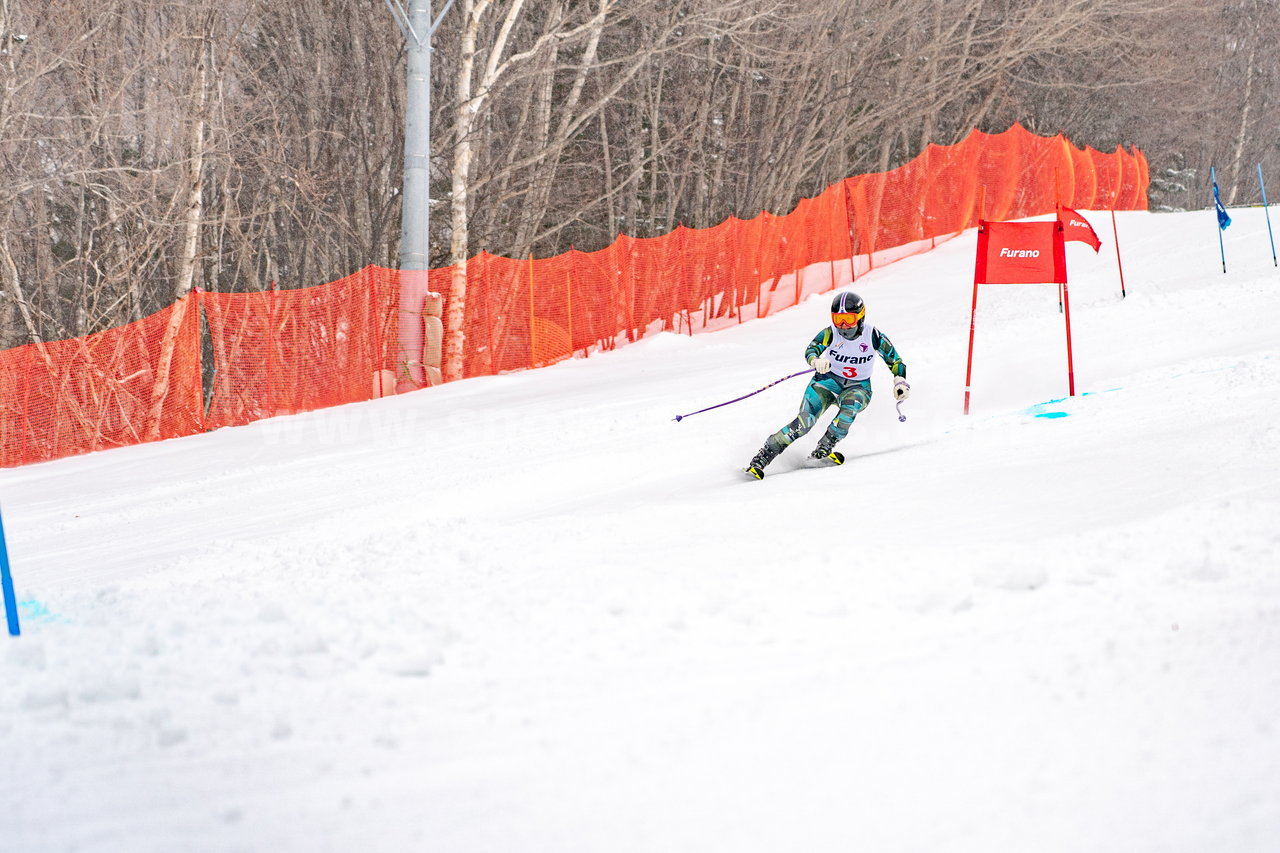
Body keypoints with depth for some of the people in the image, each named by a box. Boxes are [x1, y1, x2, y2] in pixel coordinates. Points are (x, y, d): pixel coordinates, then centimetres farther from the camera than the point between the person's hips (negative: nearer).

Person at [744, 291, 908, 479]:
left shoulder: (873, 336, -12)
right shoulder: (830, 333, -13)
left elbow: (894, 360, -2)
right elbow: (811, 349, -26)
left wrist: (900, 382, -18)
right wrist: (817, 361, -49)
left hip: (858, 387, 1)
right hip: (828, 380, -1)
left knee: (850, 406, -37)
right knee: (805, 421, -23)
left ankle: (823, 449, -27)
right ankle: (762, 458, -24)